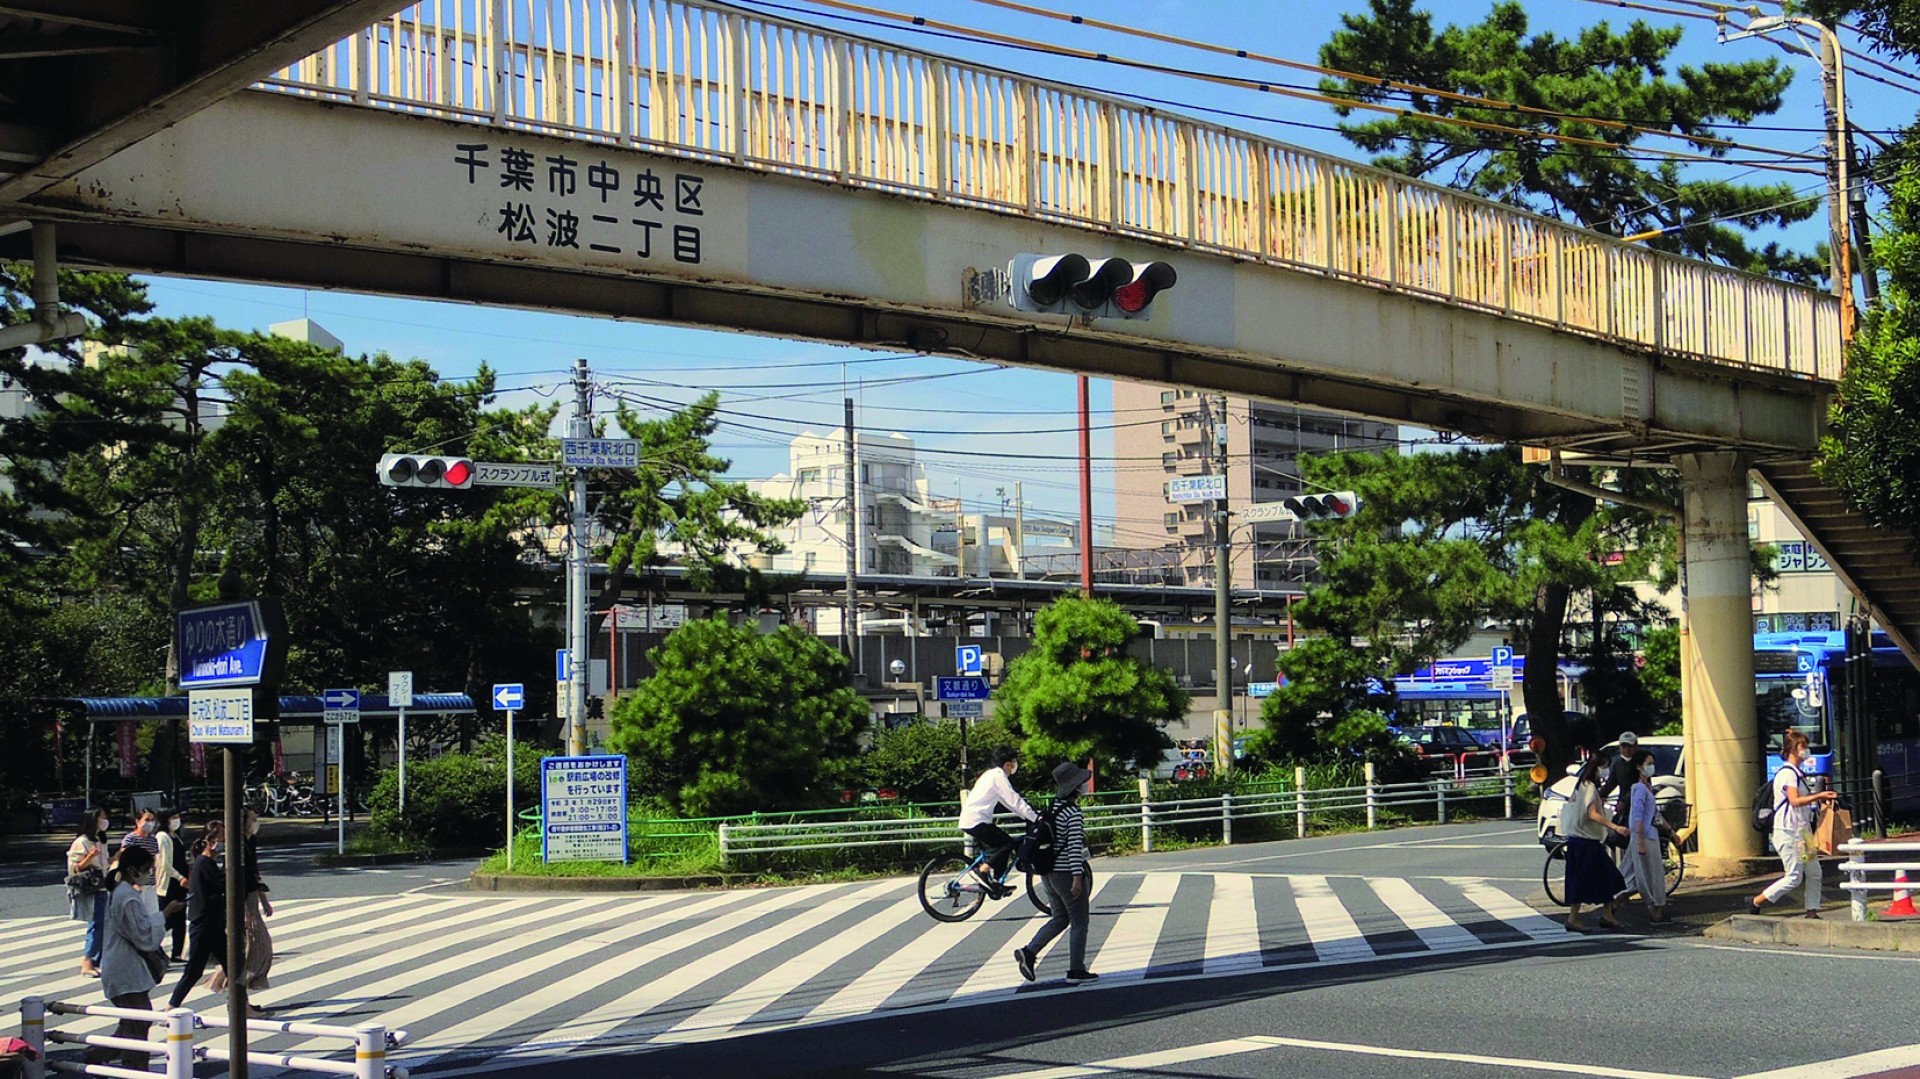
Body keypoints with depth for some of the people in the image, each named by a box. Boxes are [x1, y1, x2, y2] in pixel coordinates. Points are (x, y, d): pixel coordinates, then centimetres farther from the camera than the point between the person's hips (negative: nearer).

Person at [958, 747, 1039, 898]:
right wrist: (1035, 818, -15)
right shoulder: (999, 776, -11)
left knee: (1001, 843, 16)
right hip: (976, 822, -10)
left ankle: (997, 884, 16)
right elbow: (1015, 801, -17)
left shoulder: (992, 774, 20)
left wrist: (1029, 816, 20)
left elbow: (1010, 801, 24)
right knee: (1008, 843, -10)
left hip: (968, 821, 10)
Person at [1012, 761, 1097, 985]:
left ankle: (1029, 952, 5)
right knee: (1079, 923, 5)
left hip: (1049, 874, 8)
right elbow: (1074, 847, -23)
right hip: (1067, 873, -8)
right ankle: (1076, 971, 9)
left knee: (1060, 918, 19)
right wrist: (1077, 878, -24)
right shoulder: (1073, 814, -18)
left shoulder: (1051, 810, 6)